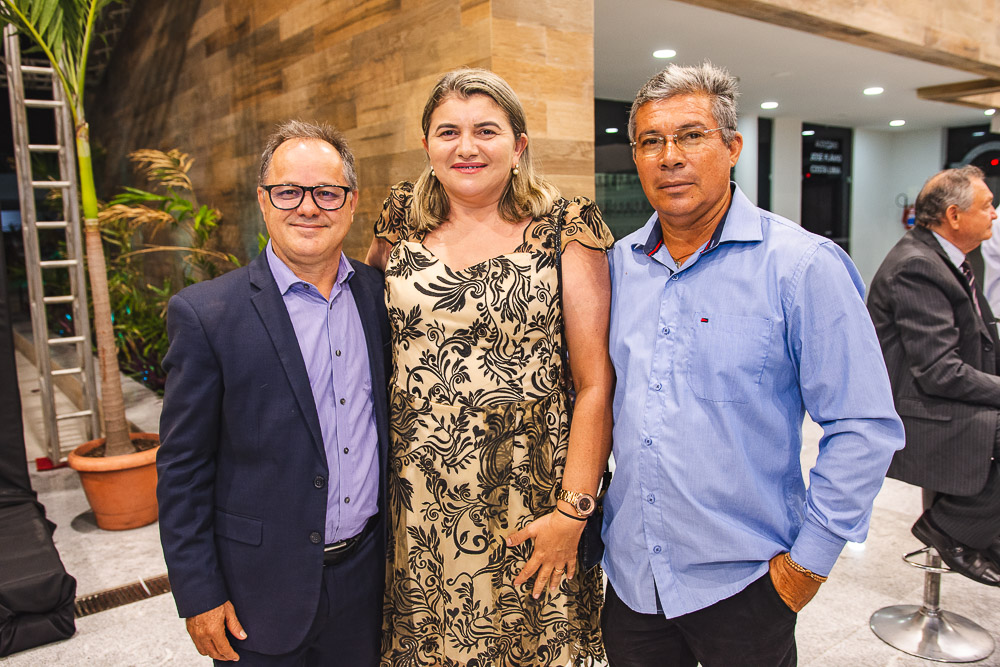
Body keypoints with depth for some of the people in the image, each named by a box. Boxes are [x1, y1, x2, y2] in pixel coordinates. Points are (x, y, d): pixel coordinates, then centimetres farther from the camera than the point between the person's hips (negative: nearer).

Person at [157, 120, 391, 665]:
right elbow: (182, 470, -9)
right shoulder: (205, 313, -13)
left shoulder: (381, 294, -2)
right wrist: (198, 594, -7)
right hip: (264, 587, -3)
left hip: (365, 573, 4)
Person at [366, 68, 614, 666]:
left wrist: (573, 510, -12)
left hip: (526, 502, -2)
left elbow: (597, 382, -8)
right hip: (415, 501, 3)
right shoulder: (403, 221, 4)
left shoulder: (565, 227, -6)